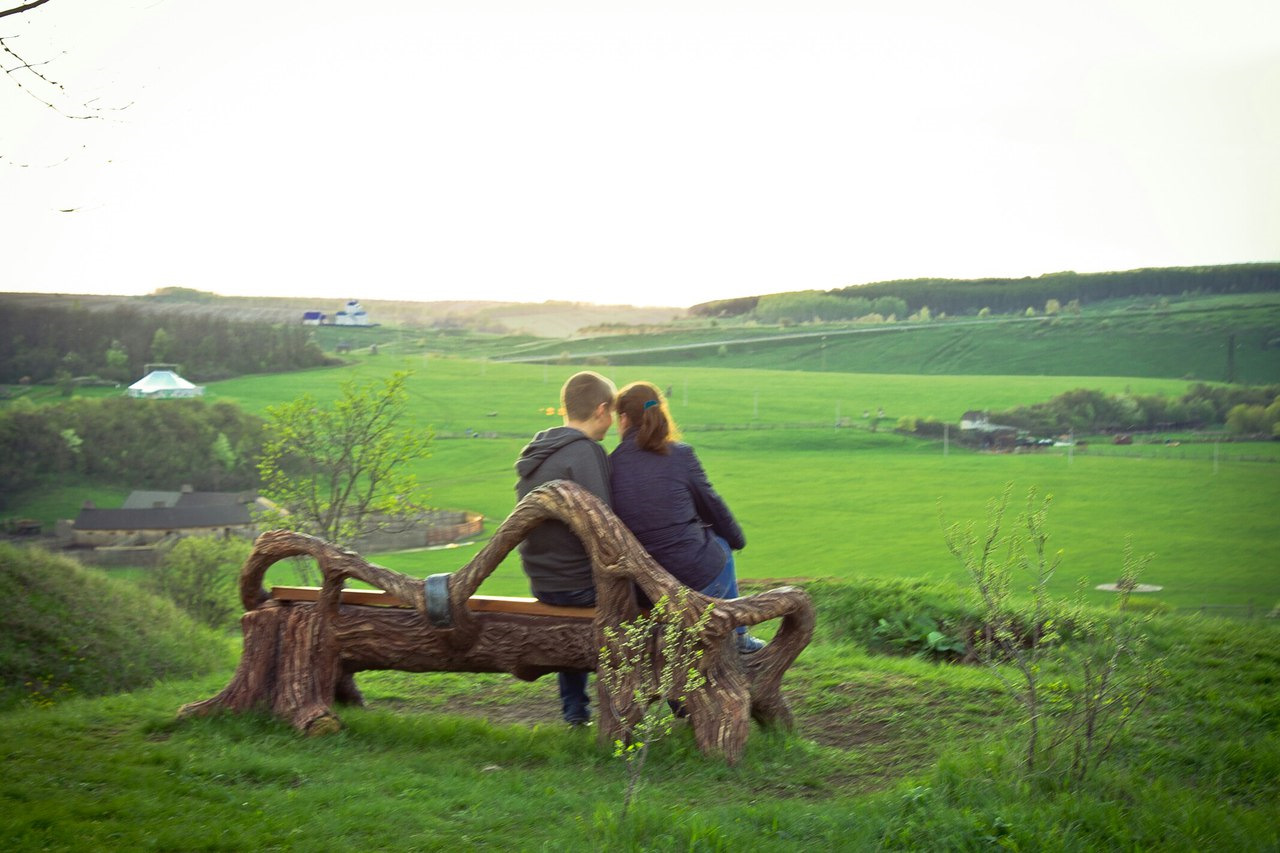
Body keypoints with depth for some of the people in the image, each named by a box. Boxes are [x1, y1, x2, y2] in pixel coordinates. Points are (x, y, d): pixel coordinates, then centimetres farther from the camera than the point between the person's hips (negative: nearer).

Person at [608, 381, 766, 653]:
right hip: (697, 582, -3)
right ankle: (737, 637, 43)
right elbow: (711, 506, 3)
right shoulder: (680, 455, -11)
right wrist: (737, 539, 24)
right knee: (721, 543, 31)